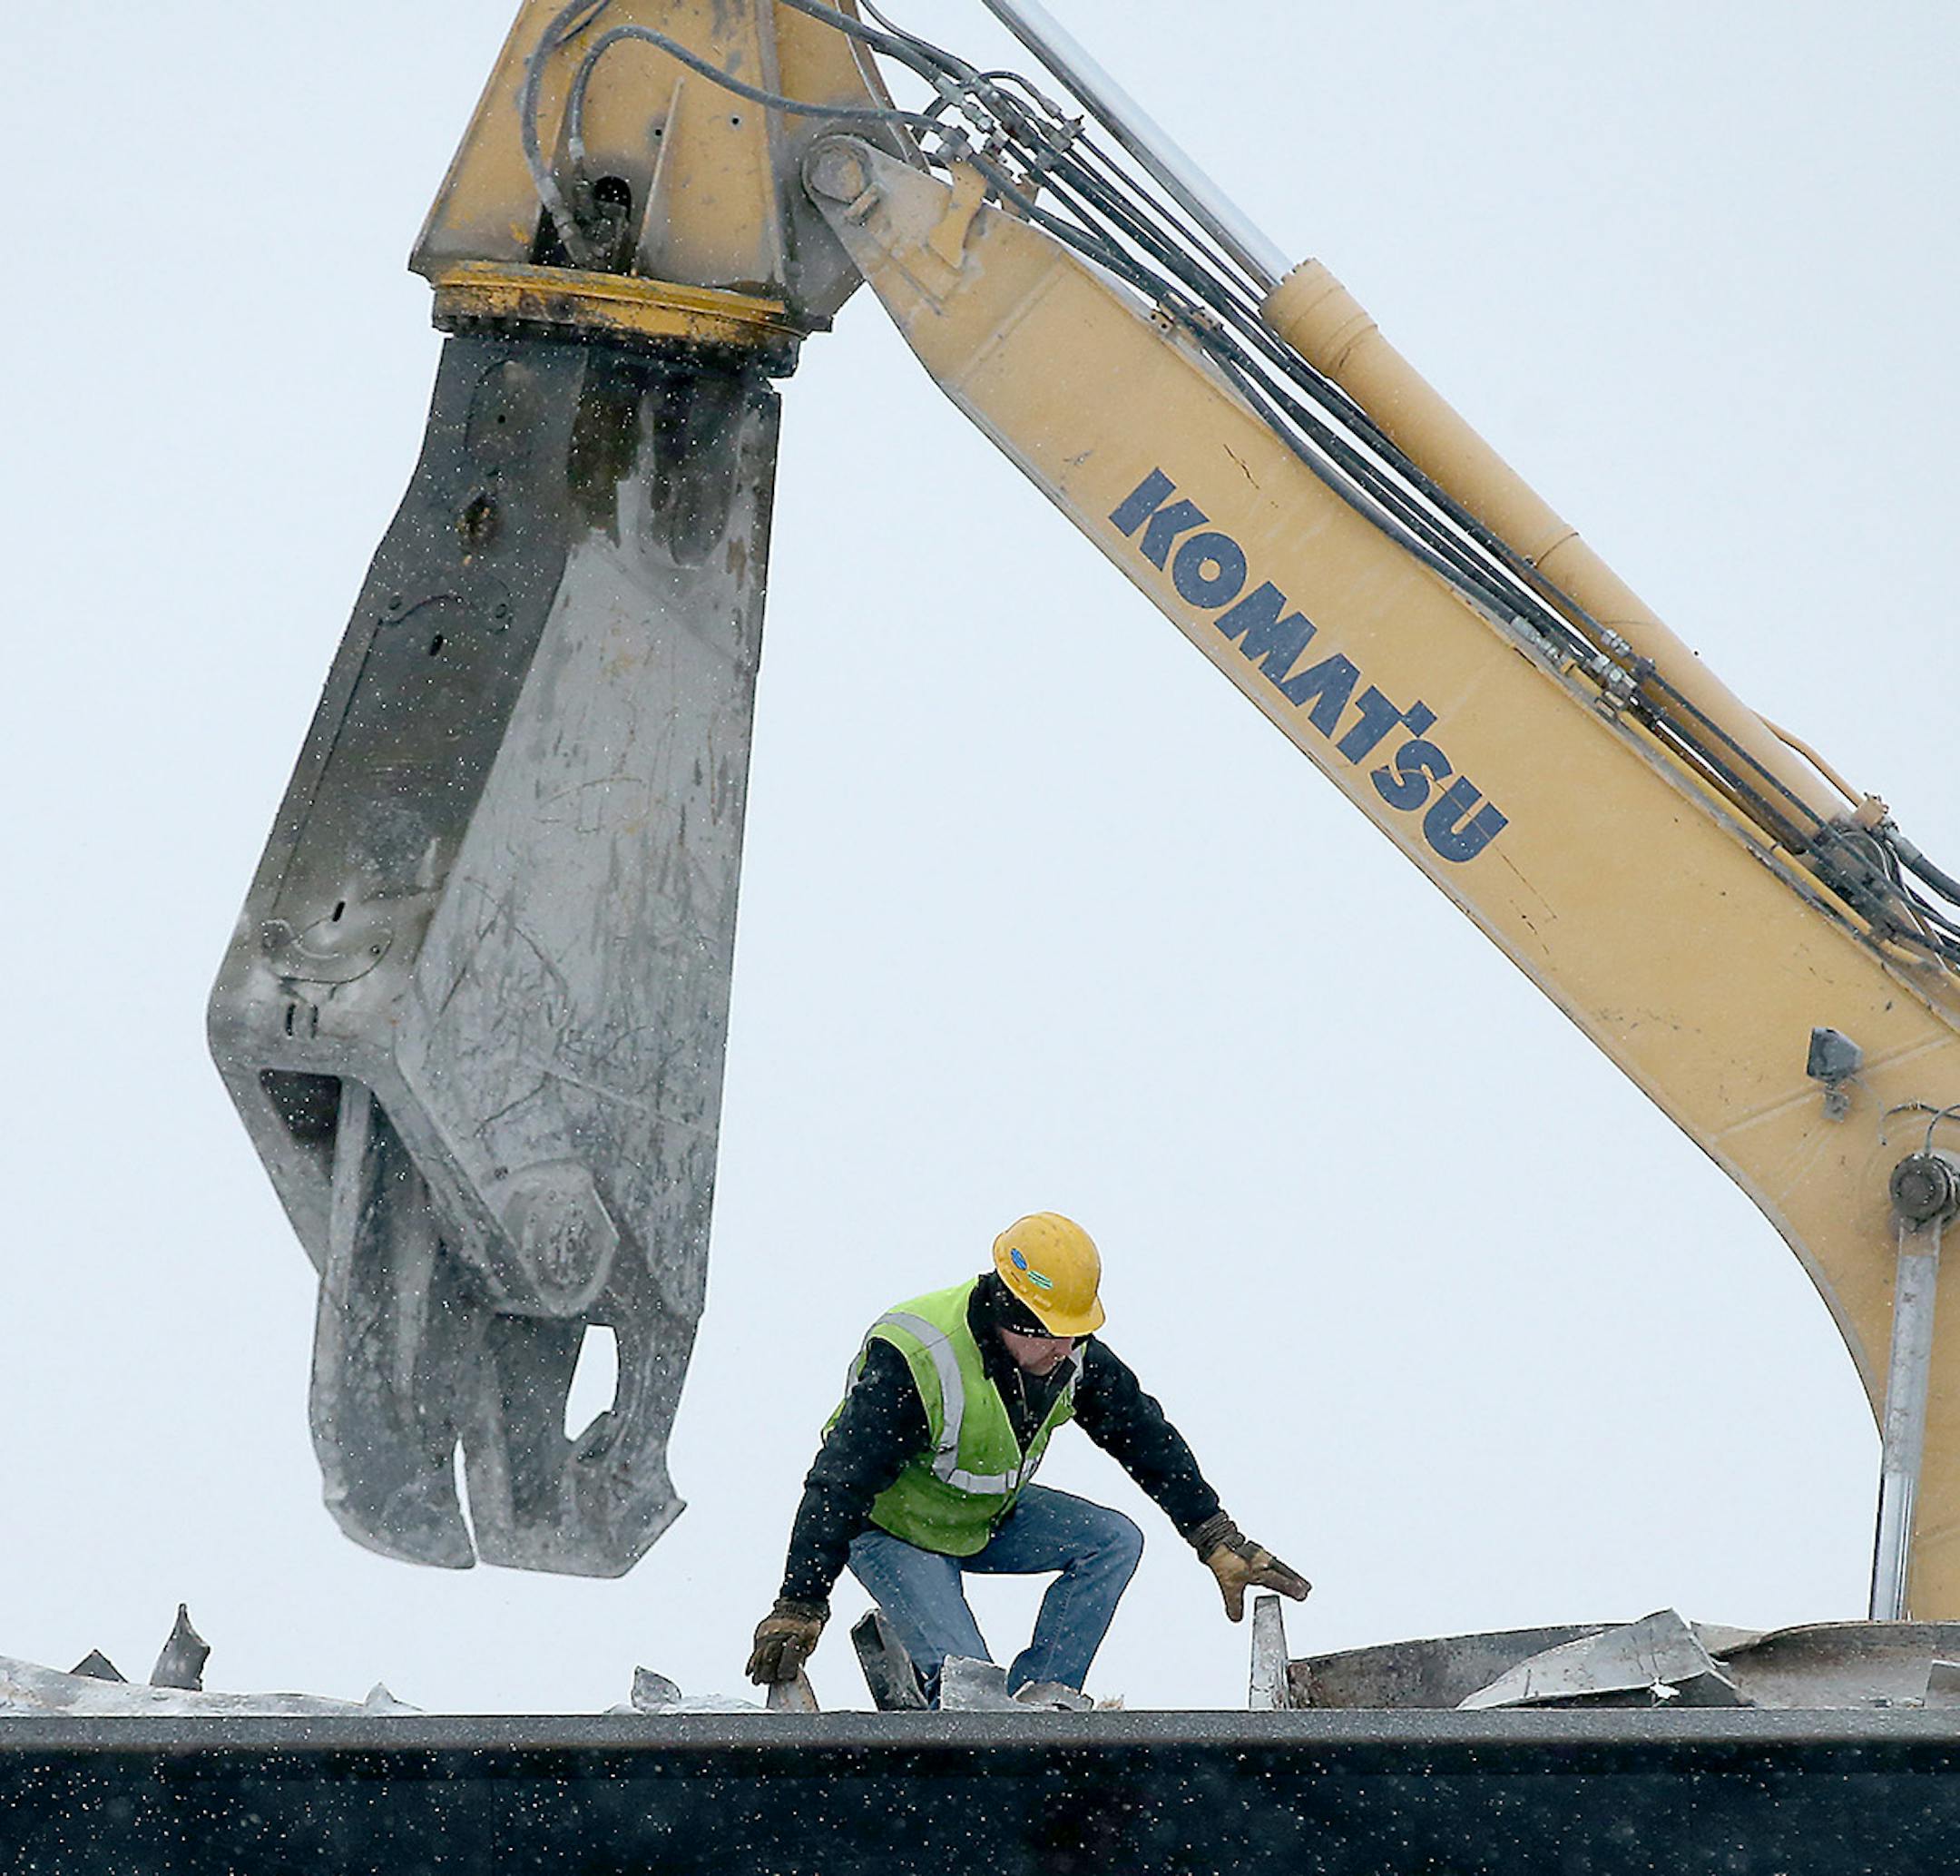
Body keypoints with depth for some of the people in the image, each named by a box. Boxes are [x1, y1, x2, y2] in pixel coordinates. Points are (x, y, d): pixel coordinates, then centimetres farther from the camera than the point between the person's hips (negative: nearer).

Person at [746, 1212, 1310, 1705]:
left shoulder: (1072, 1352, -14)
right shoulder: (916, 1361, -34)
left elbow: (1145, 1438, 0)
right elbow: (839, 1485, -32)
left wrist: (1220, 1543, 0)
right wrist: (798, 1609, -33)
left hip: (989, 1518, 7)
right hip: (894, 1530, -7)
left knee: (1115, 1541, -12)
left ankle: (1040, 1695, -9)